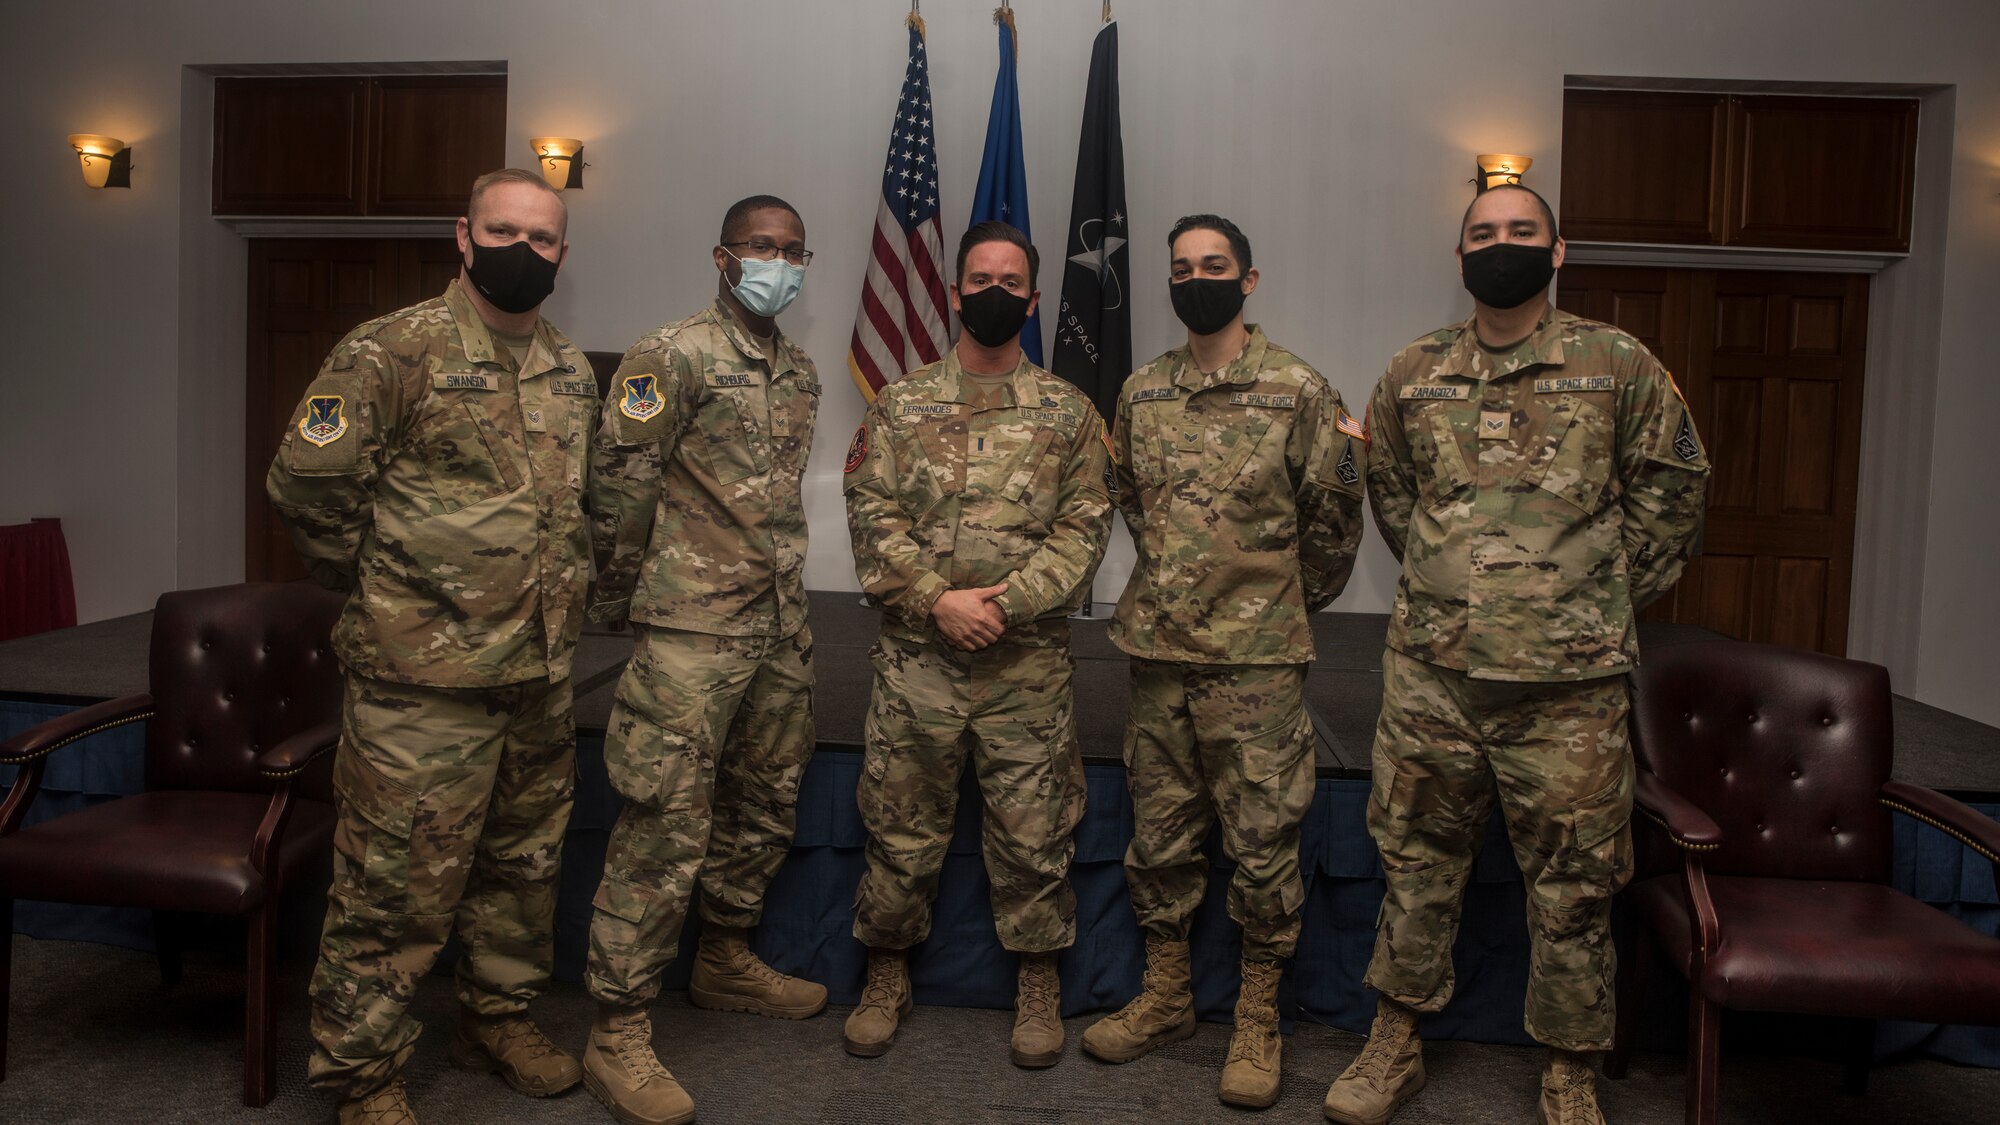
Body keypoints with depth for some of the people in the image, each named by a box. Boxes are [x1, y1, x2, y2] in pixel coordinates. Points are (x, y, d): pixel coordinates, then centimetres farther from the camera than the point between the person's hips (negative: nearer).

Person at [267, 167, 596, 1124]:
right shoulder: (393, 351, -10)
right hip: (424, 680, -6)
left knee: (524, 861, 18)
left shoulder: (573, 371, 11)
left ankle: (500, 1016, 37)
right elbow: (305, 482, -9)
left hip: (542, 676, 7)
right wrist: (381, 580, -1)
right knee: (398, 879, 2)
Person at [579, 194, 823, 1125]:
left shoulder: (802, 373, 15)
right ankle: (618, 1033, 3)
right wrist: (619, 597, -1)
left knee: (762, 807, 18)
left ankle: (724, 960, 37)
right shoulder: (673, 356, -9)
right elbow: (618, 484, -9)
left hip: (781, 628, 8)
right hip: (693, 631, -8)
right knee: (665, 826, -7)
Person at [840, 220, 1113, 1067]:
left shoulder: (1068, 412, 7)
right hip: (915, 657, 1)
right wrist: (938, 600, -13)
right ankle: (887, 976, 27)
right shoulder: (901, 404, 7)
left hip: (1029, 661, 0)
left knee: (1033, 833, 6)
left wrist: (1006, 602, -14)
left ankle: (1038, 986, 24)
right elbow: (871, 516, -1)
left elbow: (1084, 525, -1)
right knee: (900, 827, 9)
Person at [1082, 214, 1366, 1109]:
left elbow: (1330, 520, 2)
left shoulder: (1298, 389, -5)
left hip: (1258, 657, -4)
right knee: (1159, 834, 13)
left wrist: (1290, 603, 10)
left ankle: (1258, 1019, 19)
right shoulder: (1141, 393, 8)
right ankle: (1164, 998, 29)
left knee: (1263, 840, 3)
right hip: (1158, 646, 5)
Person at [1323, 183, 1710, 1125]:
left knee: (1572, 881, 7)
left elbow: (1672, 485, 8)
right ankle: (1394, 1046, 26)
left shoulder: (1618, 365, 1)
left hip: (1570, 677, -2)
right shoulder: (1413, 374, 8)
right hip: (1430, 667, 2)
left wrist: (1604, 595, 6)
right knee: (1416, 856, 11)